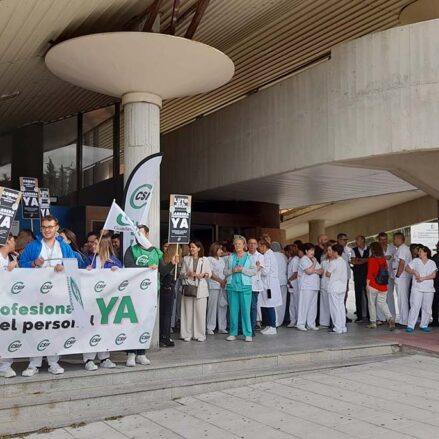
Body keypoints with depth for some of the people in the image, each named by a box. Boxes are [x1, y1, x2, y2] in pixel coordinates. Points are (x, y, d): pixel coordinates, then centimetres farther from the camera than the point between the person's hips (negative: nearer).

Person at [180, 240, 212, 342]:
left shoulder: (205, 260, 6)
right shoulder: (186, 259, 10)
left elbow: (209, 273, 8)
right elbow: (182, 273, 9)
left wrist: (204, 274, -12)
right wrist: (188, 274, -11)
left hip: (201, 288, -1)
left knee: (200, 311, -2)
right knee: (188, 311, 0)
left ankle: (199, 334, 6)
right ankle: (187, 334, 7)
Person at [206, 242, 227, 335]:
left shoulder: (222, 260, 18)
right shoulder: (209, 259, -2)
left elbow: (225, 271, 14)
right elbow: (211, 274, -9)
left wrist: (225, 280, -4)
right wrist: (220, 281, -11)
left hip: (223, 285, 6)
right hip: (213, 285, -6)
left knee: (223, 306, 5)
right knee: (212, 306, -5)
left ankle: (222, 327, 11)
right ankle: (210, 328, 1)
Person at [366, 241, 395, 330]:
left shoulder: (372, 260, -10)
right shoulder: (384, 259, 4)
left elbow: (370, 274, -11)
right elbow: (387, 272, 8)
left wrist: (367, 284, -5)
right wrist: (385, 282, 15)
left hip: (373, 285, -4)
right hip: (383, 286, 5)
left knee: (372, 304, 7)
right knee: (382, 303, 12)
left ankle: (373, 323, 12)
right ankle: (390, 318, -8)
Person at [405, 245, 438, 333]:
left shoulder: (432, 263, 7)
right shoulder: (415, 261, 7)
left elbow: (433, 275, -3)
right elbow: (407, 268, 4)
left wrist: (423, 278, -13)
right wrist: (414, 272, -11)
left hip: (429, 289, 2)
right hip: (417, 288, -2)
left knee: (427, 308, 6)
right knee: (415, 306, -8)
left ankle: (424, 325, 18)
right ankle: (410, 326, -6)